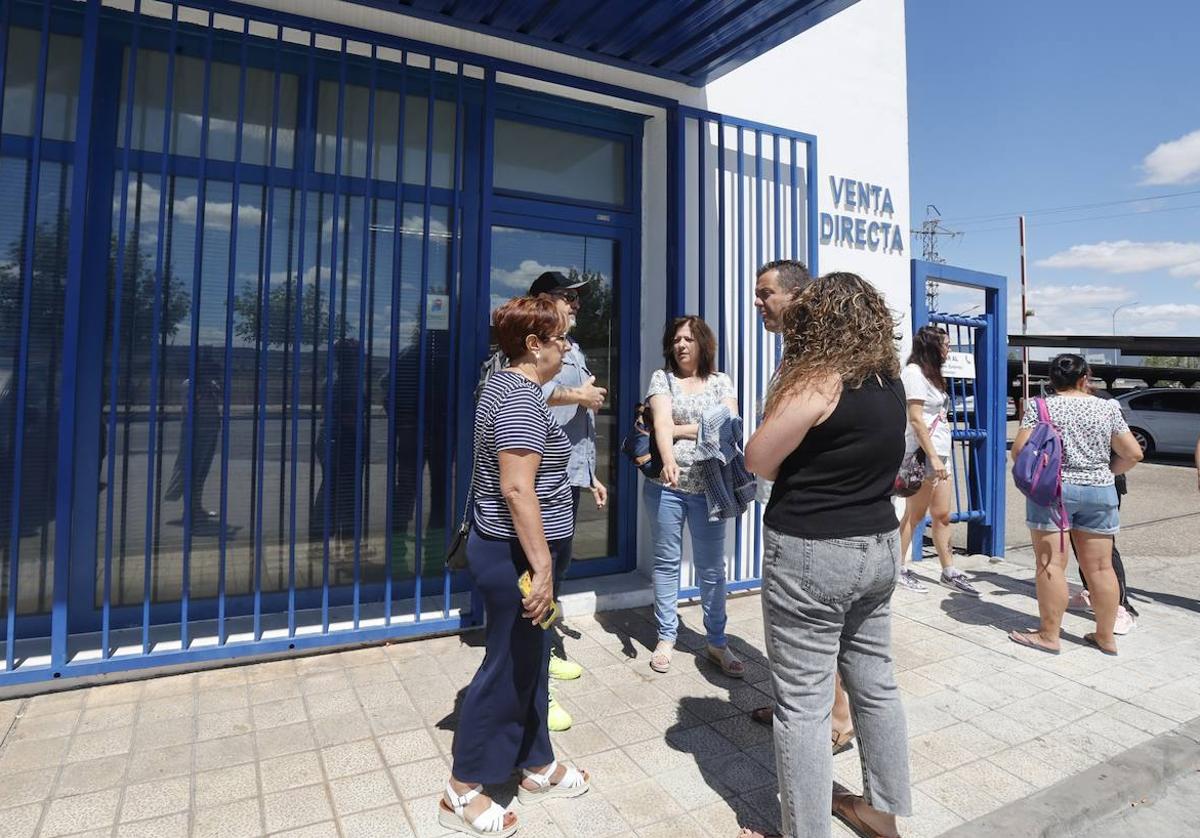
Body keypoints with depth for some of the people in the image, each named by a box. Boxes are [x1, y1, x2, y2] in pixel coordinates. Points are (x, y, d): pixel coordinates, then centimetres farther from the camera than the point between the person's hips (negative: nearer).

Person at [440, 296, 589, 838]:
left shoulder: (507, 384, 11)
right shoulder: (522, 397, -21)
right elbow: (517, 489, -27)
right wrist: (542, 565, -25)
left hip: (508, 548, 10)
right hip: (516, 555, -10)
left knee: (529, 660, 19)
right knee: (508, 666, 4)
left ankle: (538, 769, 36)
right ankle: (461, 794, 22)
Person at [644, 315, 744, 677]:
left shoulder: (720, 382, 9)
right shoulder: (662, 378, 5)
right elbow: (661, 423, -12)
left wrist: (681, 429, -10)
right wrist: (668, 460, -29)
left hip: (708, 486, 1)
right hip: (666, 485, 0)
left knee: (711, 567, 7)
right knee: (666, 562, 9)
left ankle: (717, 642, 21)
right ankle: (666, 638, 23)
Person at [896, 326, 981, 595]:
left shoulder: (931, 373, 20)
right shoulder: (914, 371, -9)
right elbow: (915, 419, -16)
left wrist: (940, 456, 11)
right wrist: (933, 457, -18)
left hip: (939, 453, 9)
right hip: (922, 454, -9)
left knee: (942, 515, 10)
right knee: (915, 515, -1)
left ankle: (949, 572, 17)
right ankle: (900, 569, 10)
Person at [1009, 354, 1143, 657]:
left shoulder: (1041, 407, -4)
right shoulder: (1108, 408, 4)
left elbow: (1019, 450, -11)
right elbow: (1133, 454, 4)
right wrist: (1107, 471, 20)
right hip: (1100, 492, 4)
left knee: (1051, 565, 0)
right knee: (1101, 567, 10)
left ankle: (1049, 635, 4)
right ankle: (1105, 637, 20)